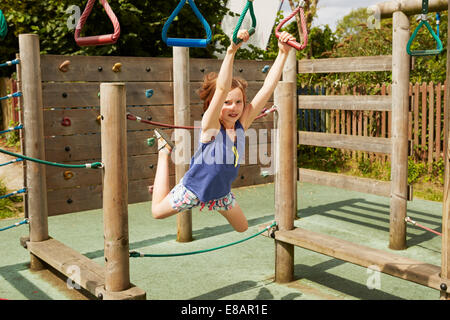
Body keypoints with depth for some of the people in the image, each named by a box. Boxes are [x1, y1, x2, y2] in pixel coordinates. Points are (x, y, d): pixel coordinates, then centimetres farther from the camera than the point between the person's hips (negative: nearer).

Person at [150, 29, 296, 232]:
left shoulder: (241, 125, -16)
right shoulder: (210, 126, -30)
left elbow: (268, 87, -21)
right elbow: (222, 88, -47)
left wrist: (283, 52, -28)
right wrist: (231, 50, -56)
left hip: (222, 192, 5)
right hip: (193, 190, -5)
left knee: (242, 227, 22)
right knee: (157, 211, 18)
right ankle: (164, 151, 29)